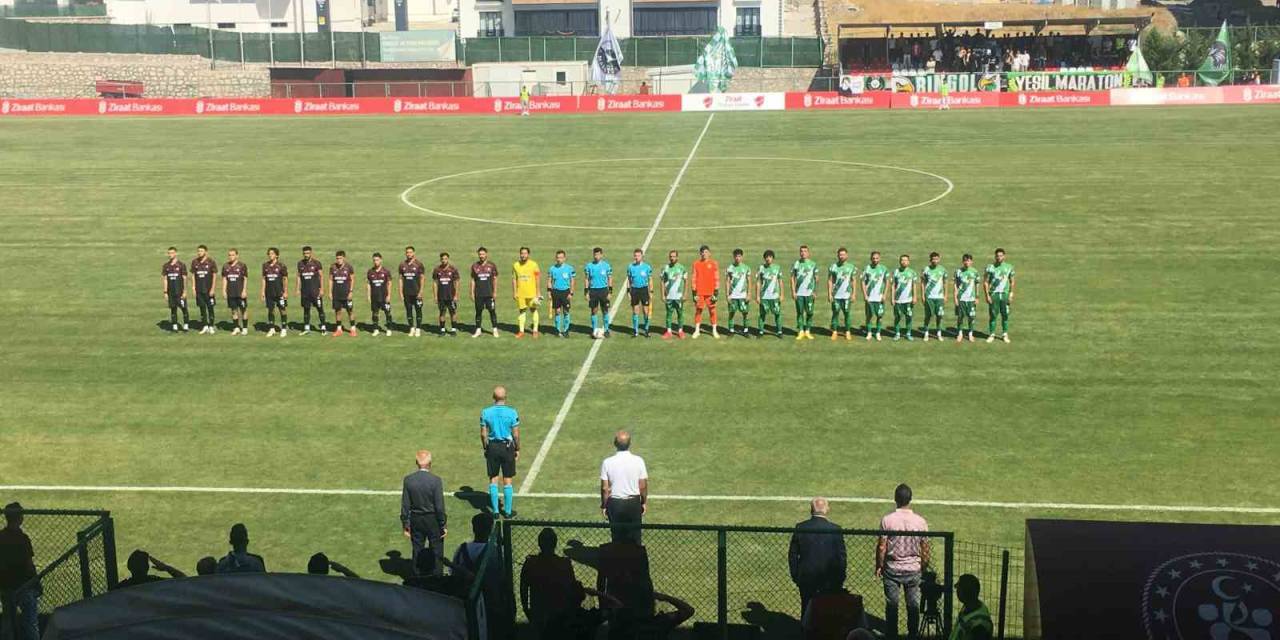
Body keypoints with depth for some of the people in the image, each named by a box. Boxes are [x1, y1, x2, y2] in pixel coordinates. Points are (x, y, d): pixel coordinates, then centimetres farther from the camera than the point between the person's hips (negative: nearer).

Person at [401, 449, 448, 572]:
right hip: (433, 520, -3)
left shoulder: (408, 480, -9)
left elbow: (405, 505, -4)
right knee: (436, 552, 13)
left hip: (416, 520, 3)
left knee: (417, 552, 15)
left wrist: (406, 525, 6)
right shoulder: (436, 480, -18)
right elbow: (440, 506, -14)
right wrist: (443, 525, -3)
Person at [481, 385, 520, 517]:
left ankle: (495, 511, 15)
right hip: (507, 447, -1)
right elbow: (516, 434, -8)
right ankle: (508, 511, 16)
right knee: (507, 481, 9)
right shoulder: (512, 412, -13)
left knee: (493, 479, 12)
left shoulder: (485, 412, -7)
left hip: (492, 447, 1)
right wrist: (517, 449, 5)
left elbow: (483, 434, -3)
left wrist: (485, 448, 10)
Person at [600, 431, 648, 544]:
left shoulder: (607, 462, -11)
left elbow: (605, 488, -7)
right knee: (634, 537, 12)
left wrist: (603, 505, 6)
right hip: (634, 503, 0)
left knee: (618, 538, 12)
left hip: (615, 503, 0)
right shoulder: (638, 461, -10)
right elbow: (643, 486, -4)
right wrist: (644, 502, 11)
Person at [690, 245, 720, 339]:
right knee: (698, 311, 3)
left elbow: (716, 278, 1)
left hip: (710, 292, -1)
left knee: (712, 310, 3)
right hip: (699, 292, 1)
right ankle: (697, 330, 11)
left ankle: (714, 330, 12)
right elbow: (694, 278, 6)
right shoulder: (696, 264, 6)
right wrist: (694, 293, 1)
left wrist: (716, 292, -5)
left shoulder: (714, 264, 2)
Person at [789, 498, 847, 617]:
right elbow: (842, 557, -6)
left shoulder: (800, 528, -7)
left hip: (806, 577, 1)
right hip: (829, 579, -1)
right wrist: (840, 579, 4)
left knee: (807, 610, 12)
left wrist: (795, 576, 10)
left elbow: (792, 555, -1)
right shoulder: (835, 529, -10)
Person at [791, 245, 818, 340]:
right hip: (799, 293, 0)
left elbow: (816, 279, 8)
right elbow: (792, 278, 7)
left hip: (809, 293, 0)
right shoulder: (795, 264, 5)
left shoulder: (813, 264, 5)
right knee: (799, 312, 2)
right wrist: (793, 291, 0)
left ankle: (808, 331, 8)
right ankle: (800, 332, 8)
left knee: (809, 312, 0)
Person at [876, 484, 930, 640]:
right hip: (913, 569, 1)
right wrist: (924, 568, 14)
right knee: (913, 605, 12)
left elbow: (881, 547, -8)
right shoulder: (920, 522, -7)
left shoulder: (887, 520, -12)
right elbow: (925, 549, 0)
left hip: (892, 569, -1)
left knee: (891, 605, 9)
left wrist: (879, 566, 5)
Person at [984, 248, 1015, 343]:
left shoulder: (1009, 267, 6)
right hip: (993, 294, -2)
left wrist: (1011, 295, 3)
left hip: (1005, 294, 2)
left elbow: (1012, 282, 11)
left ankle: (1005, 335, 12)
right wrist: (987, 295, -7)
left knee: (1005, 315, 3)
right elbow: (985, 282, 1)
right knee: (993, 315, -1)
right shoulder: (990, 267, 0)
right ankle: (991, 335, 6)